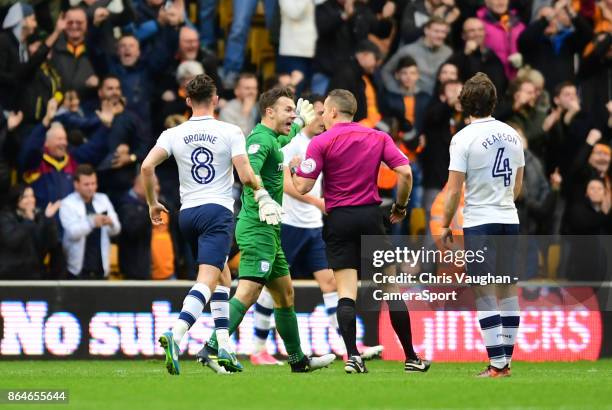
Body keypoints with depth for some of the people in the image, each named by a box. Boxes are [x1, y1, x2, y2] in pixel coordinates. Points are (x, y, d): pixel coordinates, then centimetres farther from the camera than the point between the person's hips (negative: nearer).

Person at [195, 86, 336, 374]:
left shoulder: (273, 140, 18)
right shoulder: (260, 139, -13)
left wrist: (300, 122, 55)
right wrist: (262, 198, -47)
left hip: (267, 230, 11)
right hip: (257, 228, -11)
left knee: (285, 294, 17)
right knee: (247, 293, -20)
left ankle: (298, 359, 25)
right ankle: (211, 350, -27)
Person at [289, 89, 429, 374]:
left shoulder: (321, 143, -4)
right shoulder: (378, 138, 6)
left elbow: (303, 187, -7)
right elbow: (405, 172, -2)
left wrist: (294, 168, 14)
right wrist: (401, 206, 12)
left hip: (339, 221, -2)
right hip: (371, 217, 2)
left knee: (346, 293, -2)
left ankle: (352, 356, -15)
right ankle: (411, 357, 8)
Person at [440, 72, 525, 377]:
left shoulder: (464, 138, -10)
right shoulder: (511, 135, 8)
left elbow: (454, 190, -10)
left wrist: (446, 225, 1)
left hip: (479, 222, -5)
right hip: (509, 220, 5)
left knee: (485, 295, -4)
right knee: (508, 291, 10)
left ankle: (497, 364, -9)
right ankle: (506, 360, 12)